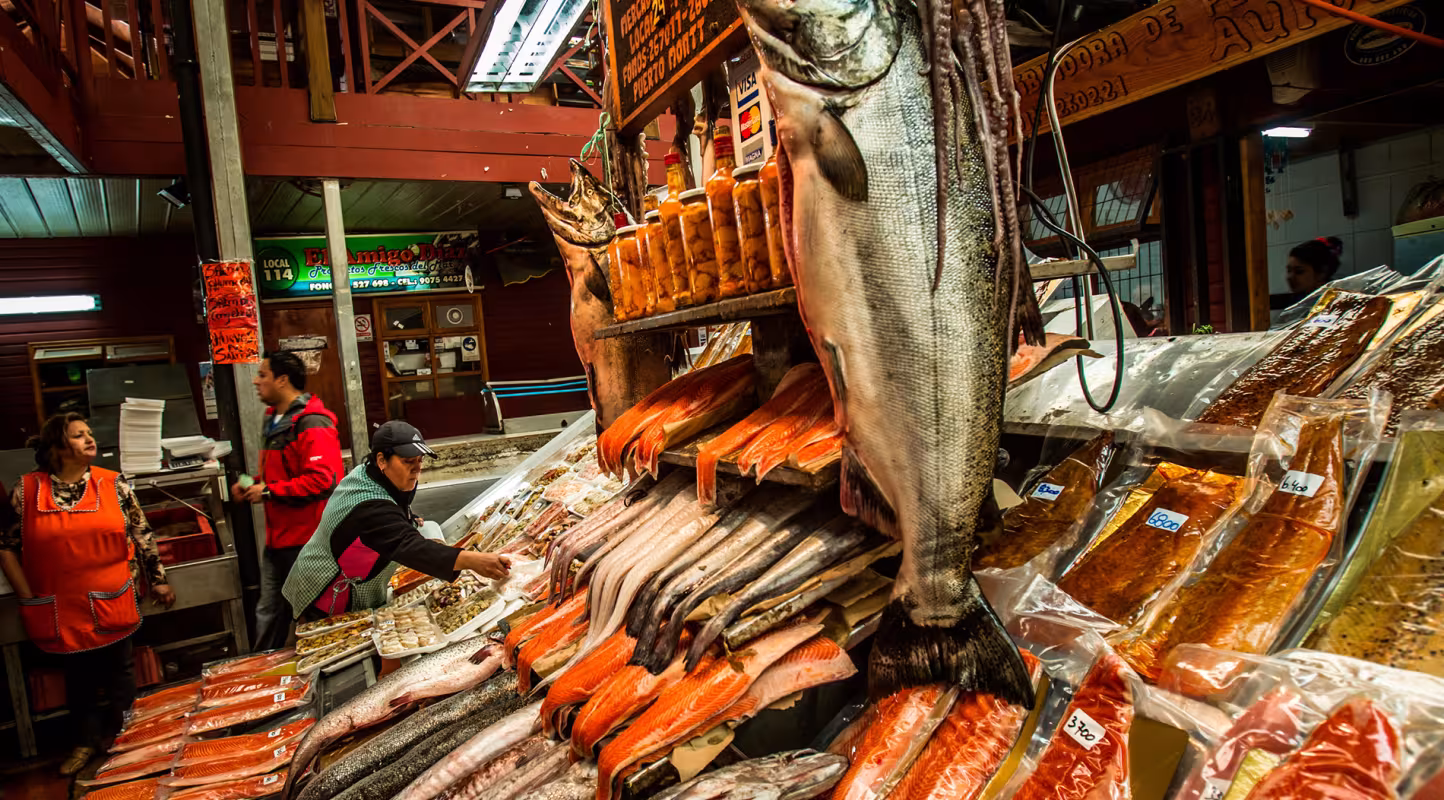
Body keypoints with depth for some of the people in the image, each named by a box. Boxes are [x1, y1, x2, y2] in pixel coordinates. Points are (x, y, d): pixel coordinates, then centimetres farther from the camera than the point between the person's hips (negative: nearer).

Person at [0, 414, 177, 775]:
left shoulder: (114, 484, -4)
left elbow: (142, 534, 2)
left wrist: (158, 579, 4)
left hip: (112, 603, 0)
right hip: (61, 609, 1)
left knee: (118, 670, 11)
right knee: (78, 675, 15)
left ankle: (120, 736, 30)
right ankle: (88, 740, 33)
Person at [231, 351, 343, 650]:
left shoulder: (312, 424, -18)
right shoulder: (276, 421, 14)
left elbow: (322, 480, -27)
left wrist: (269, 491, -19)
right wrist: (252, 485, 8)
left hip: (308, 540, -9)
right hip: (278, 538, 9)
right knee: (268, 614, 17)